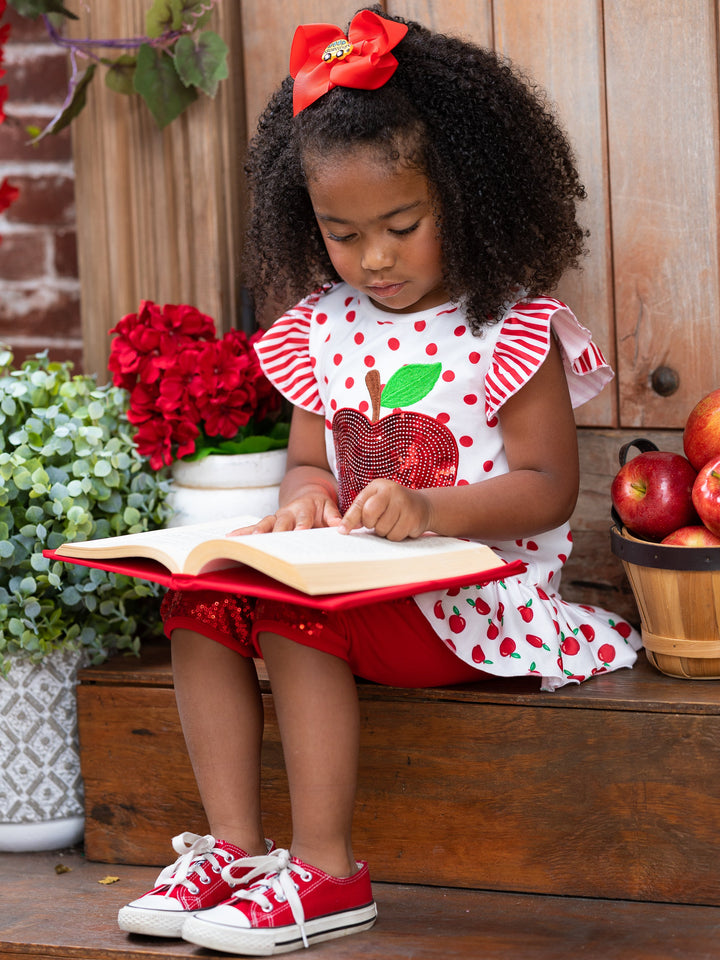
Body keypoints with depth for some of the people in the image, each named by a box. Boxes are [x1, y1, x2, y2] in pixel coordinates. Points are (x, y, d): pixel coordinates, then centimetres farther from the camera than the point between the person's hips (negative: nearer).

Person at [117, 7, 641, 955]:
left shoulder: (512, 326, -8)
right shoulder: (323, 325, 9)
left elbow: (548, 487, -10)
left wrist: (428, 508, -26)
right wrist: (303, 493, -10)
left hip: (472, 592, -6)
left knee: (298, 614, -28)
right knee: (199, 596, -13)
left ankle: (327, 873, -20)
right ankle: (234, 843, -10)